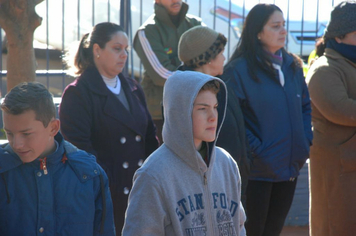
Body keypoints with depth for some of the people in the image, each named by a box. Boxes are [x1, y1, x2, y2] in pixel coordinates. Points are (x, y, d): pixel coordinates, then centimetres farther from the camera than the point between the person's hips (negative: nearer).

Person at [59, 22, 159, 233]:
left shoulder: (133, 89, 15)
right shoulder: (77, 93, -7)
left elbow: (150, 136, 16)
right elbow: (79, 147, -14)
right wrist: (107, 183, -19)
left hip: (139, 191, 6)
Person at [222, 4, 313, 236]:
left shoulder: (292, 66, 9)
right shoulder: (239, 69, -12)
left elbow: (305, 106, 17)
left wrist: (306, 140, 4)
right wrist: (256, 150, -18)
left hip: (291, 166, 6)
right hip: (257, 170, -6)